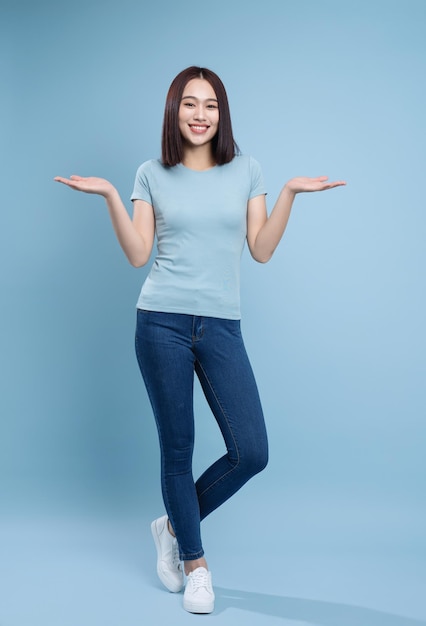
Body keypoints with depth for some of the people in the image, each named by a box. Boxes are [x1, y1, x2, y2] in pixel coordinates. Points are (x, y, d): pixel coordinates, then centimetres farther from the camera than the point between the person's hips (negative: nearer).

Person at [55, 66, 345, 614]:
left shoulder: (246, 171, 10)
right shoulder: (152, 175, 7)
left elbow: (261, 250, 5)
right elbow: (138, 254, 1)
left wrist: (290, 193, -2)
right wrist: (109, 196, -6)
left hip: (221, 326, 2)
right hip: (162, 322, -2)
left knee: (251, 453, -4)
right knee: (177, 448, 4)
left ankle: (173, 525, 21)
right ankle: (194, 564, 23)